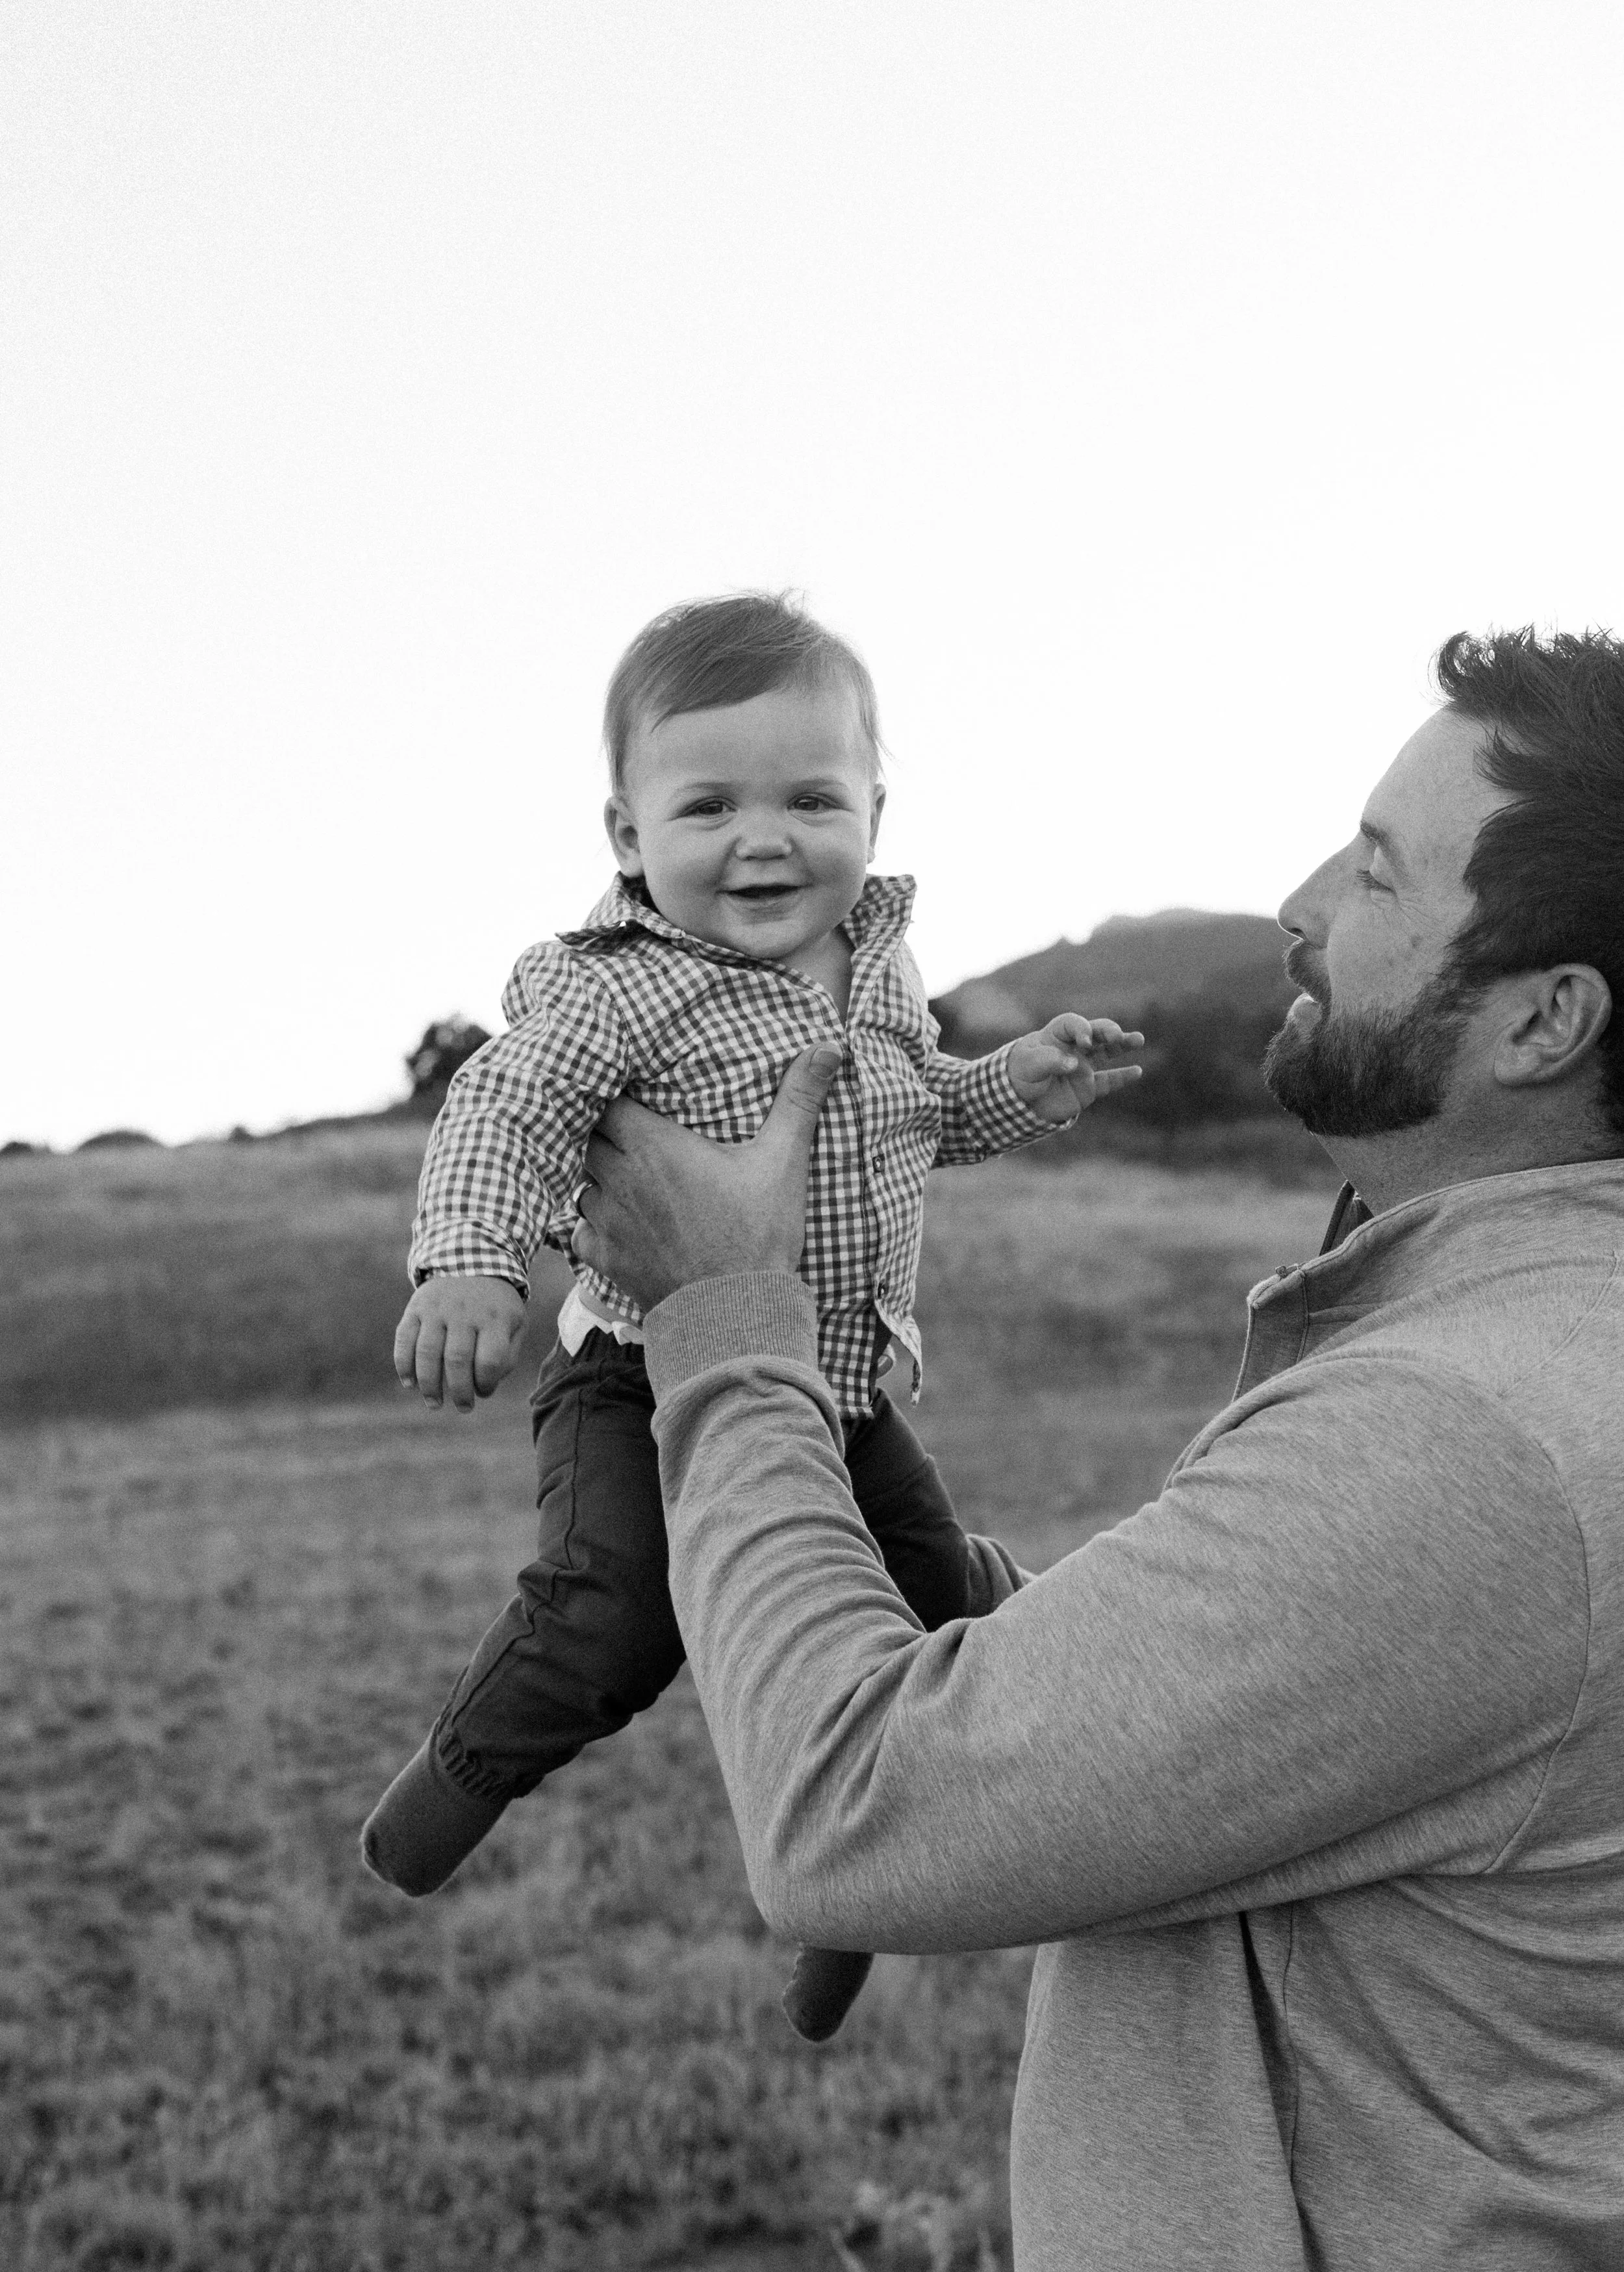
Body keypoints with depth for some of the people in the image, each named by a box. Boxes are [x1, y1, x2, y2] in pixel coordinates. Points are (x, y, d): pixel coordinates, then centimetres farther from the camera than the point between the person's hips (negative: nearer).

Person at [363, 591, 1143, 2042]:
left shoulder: (878, 963, 8)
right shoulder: (612, 990, -14)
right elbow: (504, 1118, -22)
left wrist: (1026, 1081, 6)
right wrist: (466, 1263, -40)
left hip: (842, 1391, 7)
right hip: (651, 1379, -6)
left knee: (935, 1606, 8)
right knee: (621, 1603, -29)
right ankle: (471, 1764, 2)